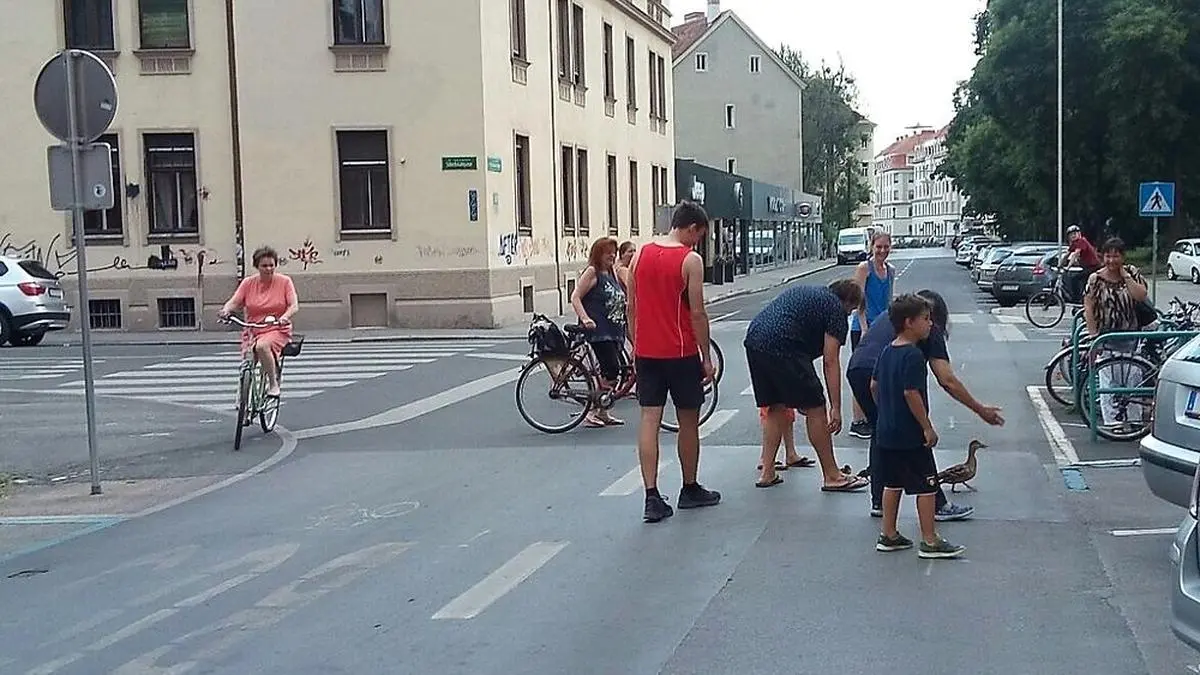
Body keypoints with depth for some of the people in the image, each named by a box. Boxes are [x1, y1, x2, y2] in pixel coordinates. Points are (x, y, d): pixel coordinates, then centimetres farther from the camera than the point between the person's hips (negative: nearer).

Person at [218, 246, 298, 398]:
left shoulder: (284, 281, 0)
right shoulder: (248, 283, 6)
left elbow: (294, 306, -8)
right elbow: (234, 302, -1)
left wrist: (285, 317, -30)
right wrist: (226, 310, -24)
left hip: (277, 330, -3)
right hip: (253, 331, 3)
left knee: (262, 346, -35)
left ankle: (273, 384, -19)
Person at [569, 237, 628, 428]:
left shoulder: (612, 273, 16)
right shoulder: (592, 272, -6)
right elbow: (575, 297, -11)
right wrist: (585, 319, -22)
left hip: (614, 331, 8)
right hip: (599, 331, -8)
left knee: (611, 372, 8)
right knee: (612, 370, -14)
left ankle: (602, 412, 18)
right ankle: (592, 412, -5)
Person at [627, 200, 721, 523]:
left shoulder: (640, 254, 6)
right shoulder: (690, 260, -10)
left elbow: (631, 307, 9)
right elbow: (697, 313, -11)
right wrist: (707, 357, -3)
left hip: (646, 352, 4)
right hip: (681, 353, -4)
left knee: (648, 421, 1)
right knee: (688, 422, 11)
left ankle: (652, 497, -5)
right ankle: (690, 490, 24)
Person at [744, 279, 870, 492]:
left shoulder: (804, 292, 32)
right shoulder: (836, 309, 8)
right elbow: (830, 361, 1)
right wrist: (836, 408, 1)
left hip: (753, 339, 8)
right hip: (782, 345, -8)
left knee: (775, 408, 20)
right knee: (815, 409, 3)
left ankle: (766, 472, 19)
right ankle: (832, 477, 10)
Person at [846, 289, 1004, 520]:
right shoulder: (929, 330, 16)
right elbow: (947, 381, 8)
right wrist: (980, 410, 14)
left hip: (854, 369, 6)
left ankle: (879, 502, 26)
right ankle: (937, 505, 14)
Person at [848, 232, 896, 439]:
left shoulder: (890, 270, 10)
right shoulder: (864, 268, -9)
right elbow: (859, 301, -13)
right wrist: (865, 329, -19)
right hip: (862, 327, -6)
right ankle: (857, 422, 1)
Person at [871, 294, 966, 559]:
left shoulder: (887, 352, 8)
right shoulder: (913, 355, -18)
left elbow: (874, 386, 15)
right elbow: (911, 393, -23)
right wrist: (927, 428, -16)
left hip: (886, 431, 9)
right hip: (910, 435, -9)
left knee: (892, 483, 16)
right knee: (926, 485, 0)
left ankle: (888, 535, 20)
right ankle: (930, 541, 4)